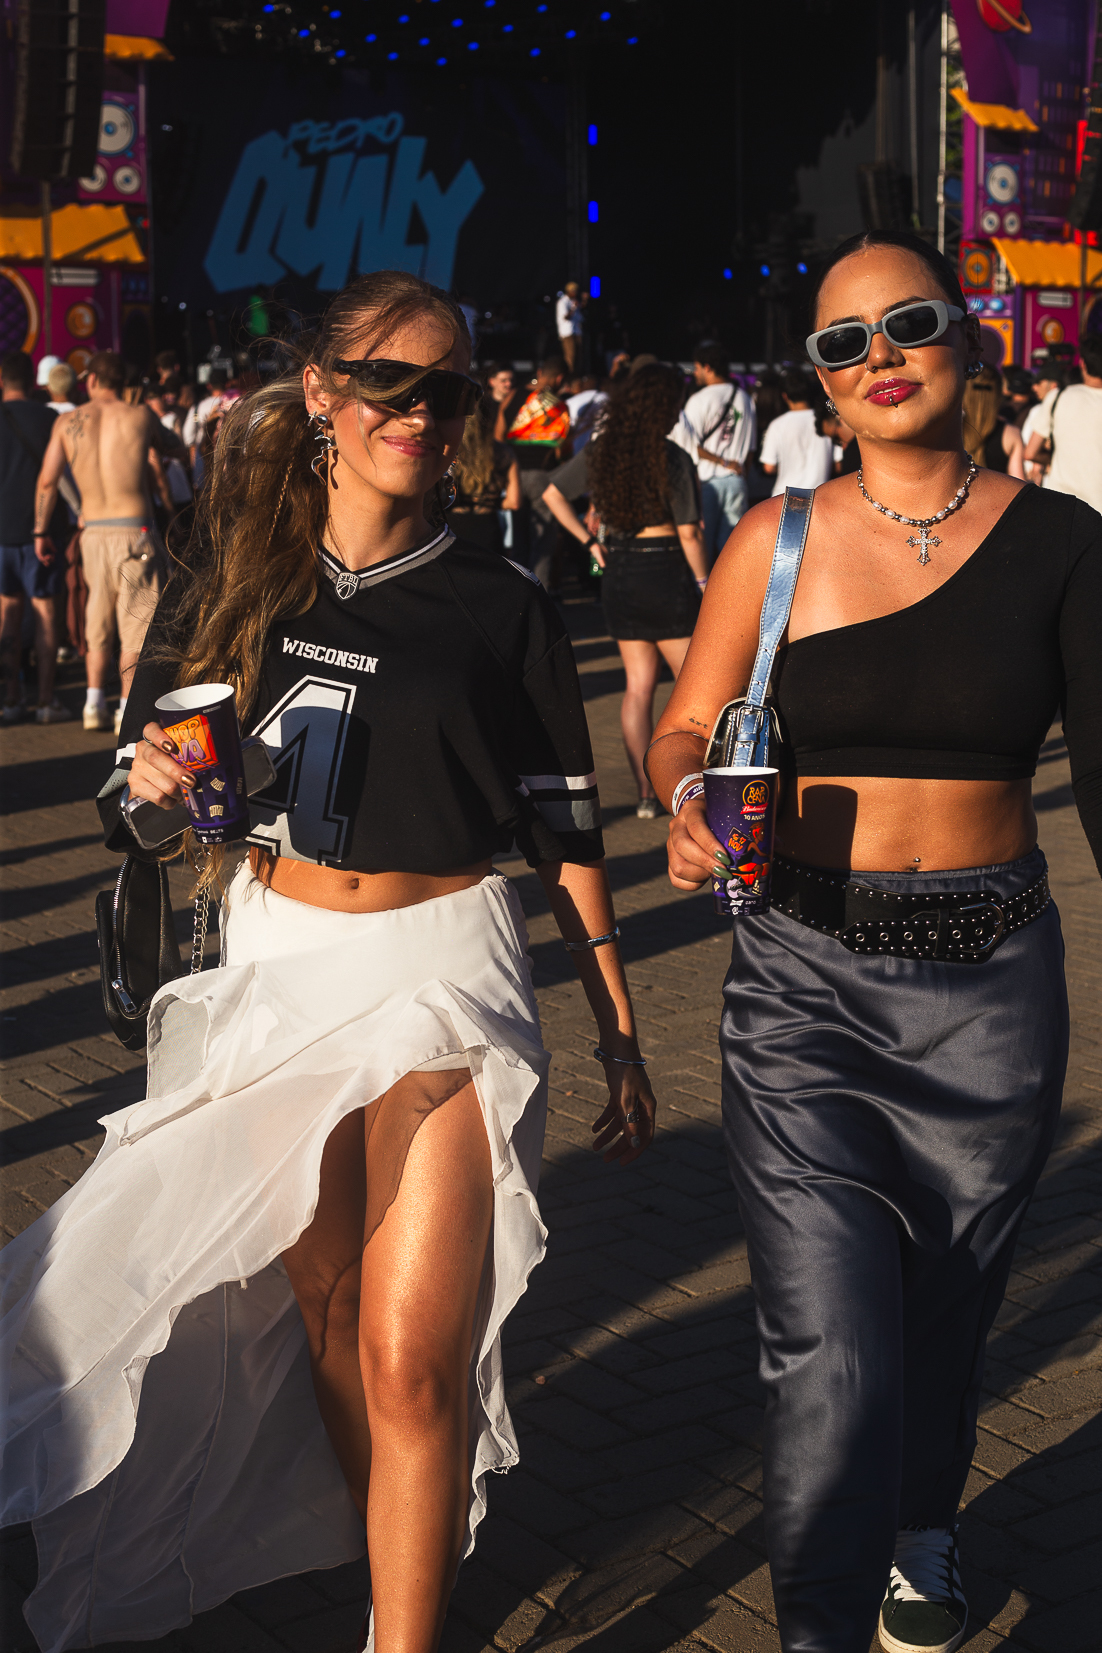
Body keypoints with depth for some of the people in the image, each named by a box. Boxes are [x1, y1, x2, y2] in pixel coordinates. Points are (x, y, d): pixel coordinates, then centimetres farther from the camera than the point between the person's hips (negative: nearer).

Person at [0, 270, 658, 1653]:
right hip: (274, 966, 3)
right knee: (324, 1312, 14)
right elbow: (137, 790, 9)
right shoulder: (229, 586, 3)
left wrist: (620, 1040, 2)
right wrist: (153, 783, -16)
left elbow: (566, 832, 2)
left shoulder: (502, 609, -2)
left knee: (413, 1357, -8)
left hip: (442, 973, -3)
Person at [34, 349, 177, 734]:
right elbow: (170, 445, 16)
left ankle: (94, 704, 18)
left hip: (93, 532, 4)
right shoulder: (139, 416, -3)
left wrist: (41, 530, 11)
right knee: (137, 620, 1)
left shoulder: (67, 422, 4)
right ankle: (128, 710, -3)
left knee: (99, 619, 18)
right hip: (133, 530, -4)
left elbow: (47, 481, 2)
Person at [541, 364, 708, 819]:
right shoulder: (673, 458, -14)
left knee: (639, 684, 10)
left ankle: (645, 793, 11)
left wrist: (589, 542, 10)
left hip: (618, 570, 5)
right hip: (665, 570, -5)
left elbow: (552, 494, 10)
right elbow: (688, 532, -13)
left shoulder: (600, 452, 2)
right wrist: (703, 582, -1)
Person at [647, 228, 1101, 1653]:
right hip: (804, 980, -1)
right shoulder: (778, 539, 1)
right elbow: (687, 727, 5)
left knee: (946, 1312, 18)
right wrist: (689, 807, -17)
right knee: (829, 1340, -8)